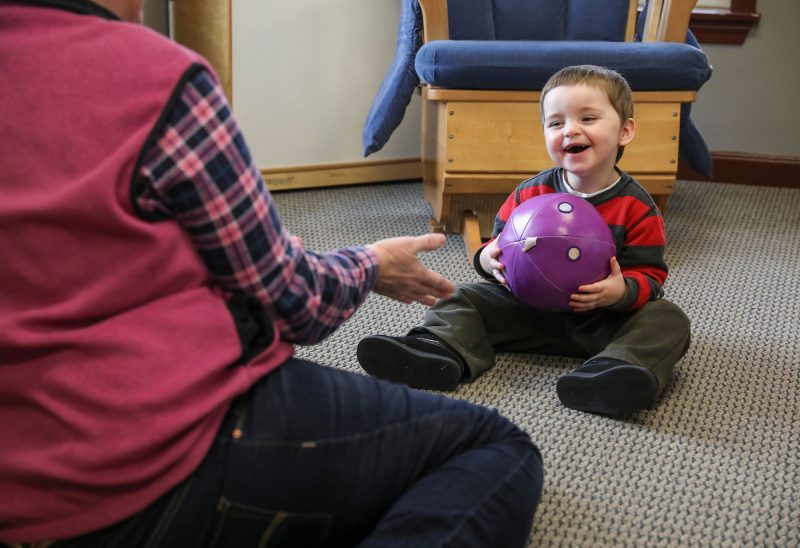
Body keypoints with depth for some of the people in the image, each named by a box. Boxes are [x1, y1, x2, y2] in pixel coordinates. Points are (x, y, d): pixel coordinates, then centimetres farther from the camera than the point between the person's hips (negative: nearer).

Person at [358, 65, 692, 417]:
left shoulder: (636, 208, -9)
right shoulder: (529, 194, -1)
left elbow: (650, 275, -8)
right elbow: (500, 241, 8)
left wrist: (622, 292, -32)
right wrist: (489, 259, -18)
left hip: (602, 318, -3)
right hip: (531, 310, 3)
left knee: (668, 320, -26)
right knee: (464, 299, -6)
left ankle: (617, 366, -51)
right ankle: (440, 349, -33)